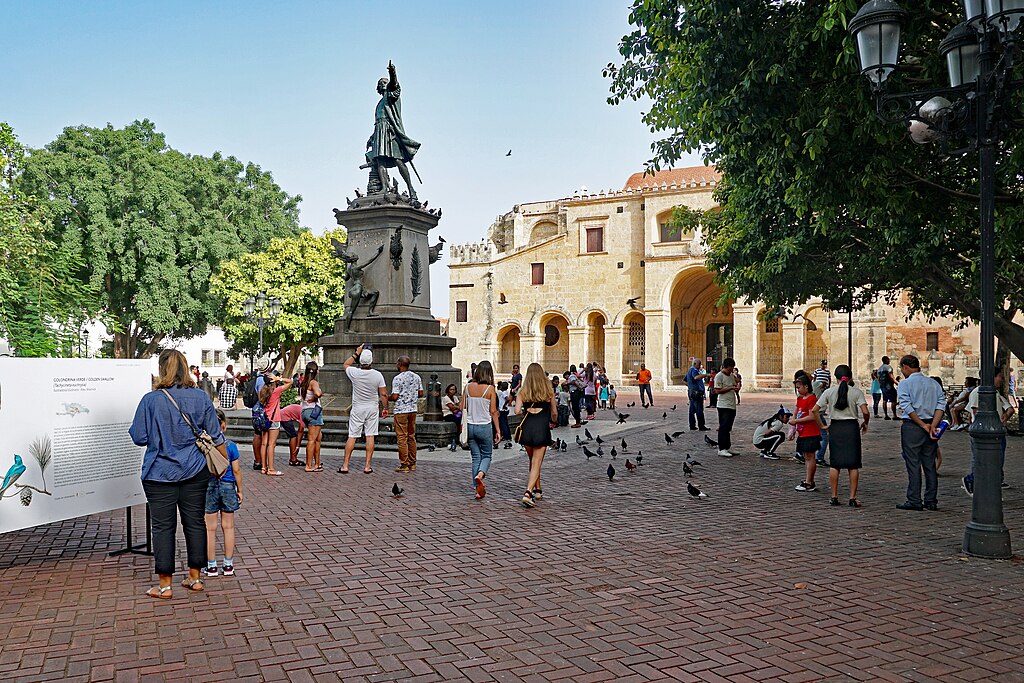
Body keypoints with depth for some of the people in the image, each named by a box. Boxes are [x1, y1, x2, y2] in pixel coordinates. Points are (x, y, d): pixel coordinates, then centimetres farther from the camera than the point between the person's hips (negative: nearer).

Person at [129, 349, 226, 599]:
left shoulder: (150, 400, -11)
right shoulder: (201, 398, -2)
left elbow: (138, 437, -5)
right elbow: (216, 437, 3)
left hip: (160, 474, -3)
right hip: (195, 472, 3)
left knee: (163, 527, 5)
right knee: (195, 522, 11)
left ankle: (165, 585, 12)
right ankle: (195, 578, 21)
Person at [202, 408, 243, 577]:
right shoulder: (230, 445, -8)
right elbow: (236, 470, -4)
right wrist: (239, 490, 7)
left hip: (209, 487, 0)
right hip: (227, 486, 1)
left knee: (210, 528, 8)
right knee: (228, 527, 10)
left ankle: (211, 566, 15)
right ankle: (228, 565, 17)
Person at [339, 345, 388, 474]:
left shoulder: (354, 373, -11)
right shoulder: (377, 375, -10)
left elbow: (346, 364, 13)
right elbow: (383, 394, -5)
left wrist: (356, 353, 14)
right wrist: (385, 408, 7)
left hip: (357, 409, 0)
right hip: (373, 408, 0)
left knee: (352, 437, 4)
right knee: (370, 436, 3)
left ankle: (345, 465, 7)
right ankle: (367, 466, 3)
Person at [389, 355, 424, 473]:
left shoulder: (398, 378, -13)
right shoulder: (416, 377, 6)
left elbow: (395, 396, -16)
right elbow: (421, 394, 9)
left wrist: (387, 397, 4)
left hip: (401, 411, -6)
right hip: (413, 410, 6)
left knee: (402, 438, -1)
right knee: (411, 437, 12)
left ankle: (404, 465, 0)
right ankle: (412, 464, 15)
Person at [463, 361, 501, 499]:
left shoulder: (468, 387, -1)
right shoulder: (490, 389, -10)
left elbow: (462, 408, 3)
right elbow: (493, 412, -8)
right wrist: (498, 430, -2)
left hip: (470, 426, 3)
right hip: (485, 426, -3)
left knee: (476, 457, 12)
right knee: (486, 456, 12)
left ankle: (478, 489, 10)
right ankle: (480, 475, -18)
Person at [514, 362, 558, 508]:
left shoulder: (523, 392, 1)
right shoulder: (549, 391, 2)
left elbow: (517, 411, -10)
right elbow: (554, 412, 11)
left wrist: (525, 412, 12)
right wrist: (551, 422, 31)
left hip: (527, 429, 2)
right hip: (542, 429, -2)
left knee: (533, 461, 22)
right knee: (536, 464, -1)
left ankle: (537, 490, 34)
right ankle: (528, 493, -17)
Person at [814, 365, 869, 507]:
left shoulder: (829, 392, -1)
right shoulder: (857, 392, -4)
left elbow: (815, 410, -3)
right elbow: (865, 412, -13)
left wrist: (823, 425, 8)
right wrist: (865, 423, 7)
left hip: (835, 427, 1)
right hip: (852, 427, -1)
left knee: (834, 464, 8)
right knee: (853, 465, 5)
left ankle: (834, 497, 10)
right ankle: (853, 498, 5)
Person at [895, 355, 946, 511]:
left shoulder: (905, 384, -7)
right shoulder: (934, 383, 10)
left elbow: (907, 407, -16)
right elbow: (941, 405, 1)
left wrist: (923, 425, -11)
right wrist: (932, 426, -7)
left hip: (912, 426, -6)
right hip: (930, 425, 6)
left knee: (913, 464, -2)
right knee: (930, 464, 10)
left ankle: (914, 501, -1)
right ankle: (931, 501, 14)